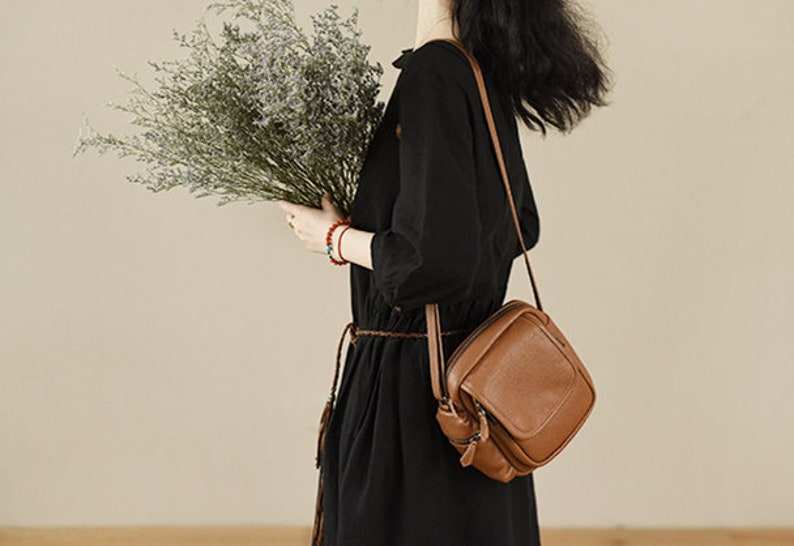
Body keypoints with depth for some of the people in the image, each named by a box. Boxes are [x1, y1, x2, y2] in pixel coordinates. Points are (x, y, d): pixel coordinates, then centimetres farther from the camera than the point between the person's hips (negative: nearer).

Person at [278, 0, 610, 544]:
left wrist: (335, 237, -10)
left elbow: (436, 261, -27)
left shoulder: (435, 74, -20)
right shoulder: (486, 76, 6)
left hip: (413, 378, -9)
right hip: (470, 370, 9)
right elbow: (523, 227, 18)